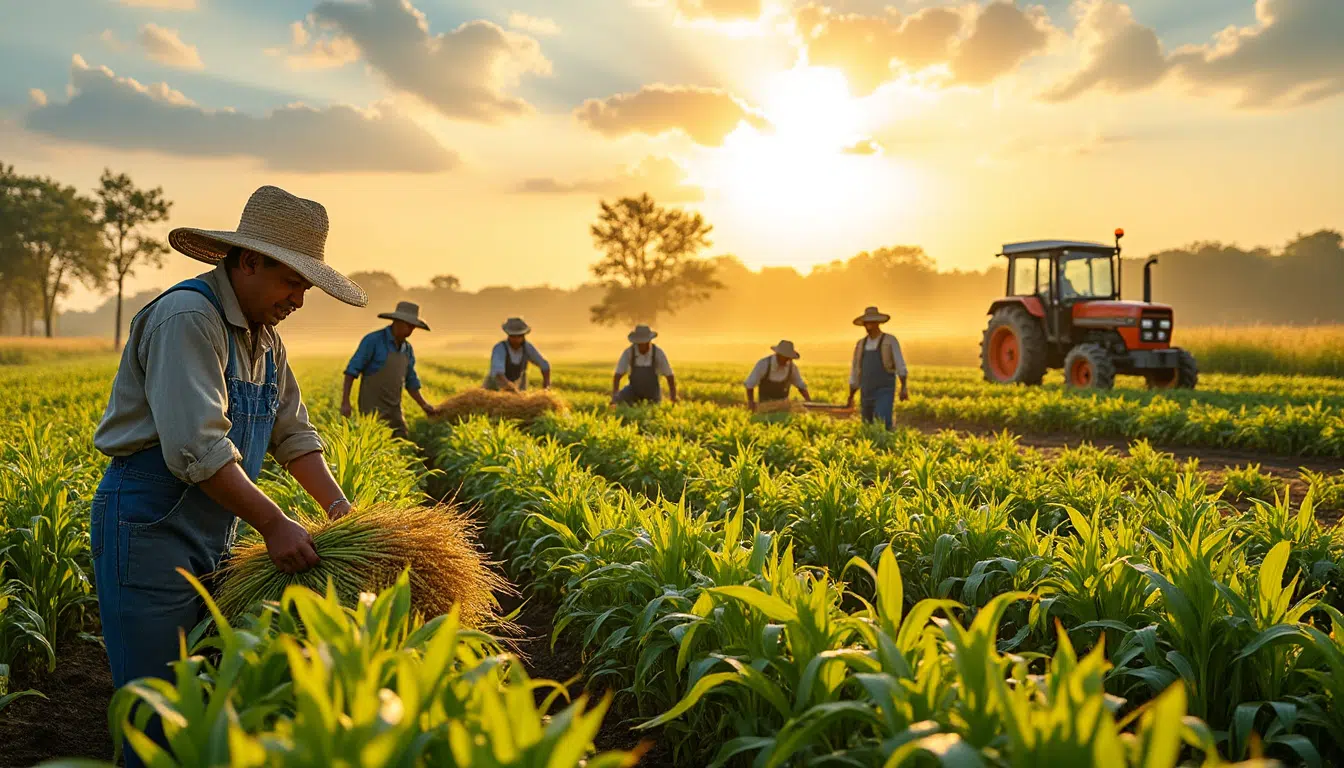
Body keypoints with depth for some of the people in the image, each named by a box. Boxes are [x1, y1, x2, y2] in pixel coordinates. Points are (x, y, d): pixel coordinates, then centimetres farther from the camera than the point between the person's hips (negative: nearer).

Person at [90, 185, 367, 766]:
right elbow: (196, 447, -29)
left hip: (212, 536, 9)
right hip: (148, 530, -9)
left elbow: (293, 433, 12)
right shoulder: (187, 318, -20)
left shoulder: (263, 334, 10)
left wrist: (339, 510, 1)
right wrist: (274, 525, -26)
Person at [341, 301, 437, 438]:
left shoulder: (407, 349, 9)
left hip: (393, 410, 7)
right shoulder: (373, 340, -13)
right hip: (372, 408, -7)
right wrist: (345, 402, -21)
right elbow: (352, 370, -14)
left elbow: (411, 383, 17)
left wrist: (424, 405, 4)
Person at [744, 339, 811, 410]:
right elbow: (749, 384, -14)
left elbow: (800, 385, 2)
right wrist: (751, 401, -27)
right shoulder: (763, 364, -23)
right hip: (766, 404, -2)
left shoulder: (792, 366, -13)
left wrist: (809, 402, -12)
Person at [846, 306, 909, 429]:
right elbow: (855, 373, 15)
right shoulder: (860, 344, 11)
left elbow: (900, 365, -5)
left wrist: (903, 388, -16)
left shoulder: (890, 340, -1)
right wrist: (850, 398, 12)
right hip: (867, 394, 5)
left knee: (883, 422, -24)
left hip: (885, 392, -5)